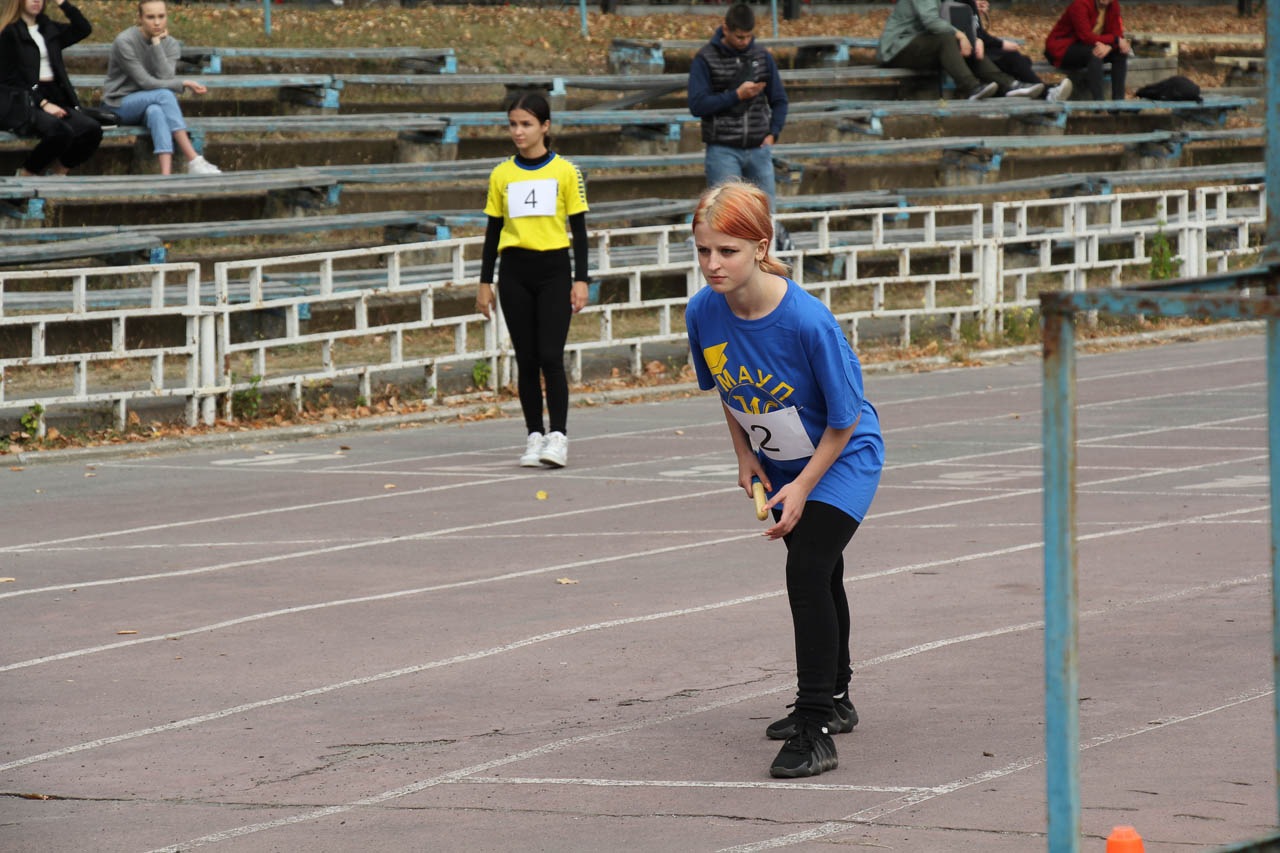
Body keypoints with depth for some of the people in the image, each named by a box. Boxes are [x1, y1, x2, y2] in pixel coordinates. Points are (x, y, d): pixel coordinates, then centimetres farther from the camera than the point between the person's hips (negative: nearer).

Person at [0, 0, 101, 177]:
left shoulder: (49, 28, 21)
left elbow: (84, 28, 12)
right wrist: (43, 103, -14)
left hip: (55, 99, 6)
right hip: (25, 104, -6)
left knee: (92, 130, -22)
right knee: (60, 131, -34)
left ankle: (58, 171, -1)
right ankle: (26, 174, -12)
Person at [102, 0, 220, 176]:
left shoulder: (171, 44, 2)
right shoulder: (124, 42, -15)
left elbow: (165, 78, -16)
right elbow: (144, 82, -18)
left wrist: (157, 44, -18)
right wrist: (183, 85, -16)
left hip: (151, 105, 3)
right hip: (120, 105, -3)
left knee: (156, 111, -37)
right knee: (164, 94, -33)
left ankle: (166, 173, -56)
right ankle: (194, 161, -41)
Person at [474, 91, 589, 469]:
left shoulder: (565, 172, 0)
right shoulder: (501, 175, 6)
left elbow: (579, 229, 2)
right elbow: (493, 231, 11)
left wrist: (581, 280, -4)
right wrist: (485, 282, 7)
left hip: (553, 270, -2)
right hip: (515, 272, 3)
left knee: (551, 356, -11)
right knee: (527, 359, 4)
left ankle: (558, 436, -8)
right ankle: (535, 436, 10)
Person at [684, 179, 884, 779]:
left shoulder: (808, 321, -34)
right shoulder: (703, 313, -18)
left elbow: (844, 421, -23)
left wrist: (803, 487, -20)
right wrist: (745, 456, 2)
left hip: (843, 458, -6)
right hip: (778, 461, 6)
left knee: (808, 569, -23)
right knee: (817, 577, 23)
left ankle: (816, 733, -20)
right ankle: (833, 700, 44)